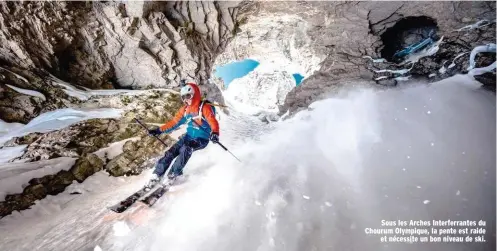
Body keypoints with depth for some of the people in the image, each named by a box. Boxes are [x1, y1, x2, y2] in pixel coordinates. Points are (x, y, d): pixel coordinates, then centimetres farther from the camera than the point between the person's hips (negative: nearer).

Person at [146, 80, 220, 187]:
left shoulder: (205, 107, -13)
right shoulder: (185, 109, 7)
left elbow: (213, 122, -25)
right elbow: (174, 122, 14)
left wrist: (215, 133, -46)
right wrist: (159, 130, 9)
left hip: (202, 139, -6)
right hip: (189, 136, 6)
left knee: (186, 149, -32)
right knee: (171, 152, -11)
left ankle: (172, 175, -24)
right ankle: (156, 176, -5)